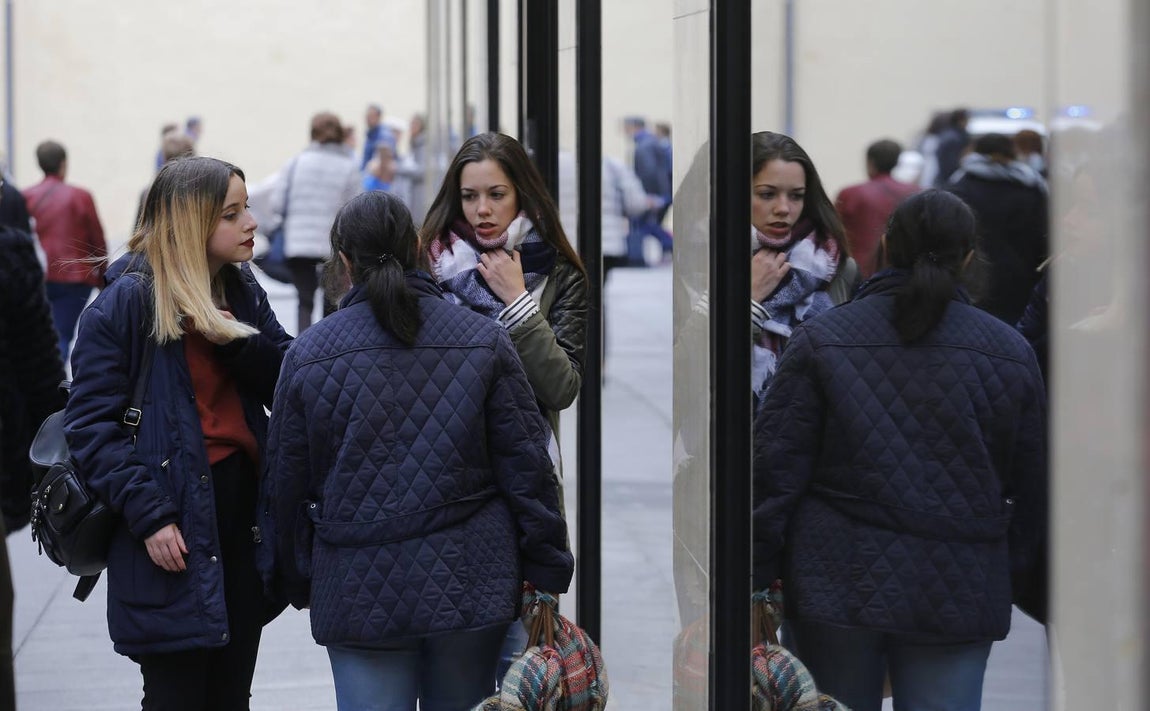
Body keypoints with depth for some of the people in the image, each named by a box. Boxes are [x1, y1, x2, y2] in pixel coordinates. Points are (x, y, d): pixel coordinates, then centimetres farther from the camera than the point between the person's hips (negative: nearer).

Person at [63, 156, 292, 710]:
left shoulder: (241, 289, 9)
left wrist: (239, 341, -14)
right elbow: (91, 425, -13)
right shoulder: (126, 302, -11)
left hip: (243, 514, 6)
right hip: (174, 532, -6)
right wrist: (148, 515, -19)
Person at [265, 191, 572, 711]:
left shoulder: (309, 355, 0)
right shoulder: (483, 341, 0)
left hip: (358, 593, -1)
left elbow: (288, 483, 6)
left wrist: (299, 582, 18)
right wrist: (545, 571, 8)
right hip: (468, 585, 1)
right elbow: (527, 467, 0)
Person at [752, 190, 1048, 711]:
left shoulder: (820, 340, -2)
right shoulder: (1010, 354, 2)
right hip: (957, 594, 0)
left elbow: (775, 469, -3)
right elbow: (1031, 488, 8)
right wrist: (1015, 578, 21)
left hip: (837, 586, 0)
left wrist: (756, 578, 2)